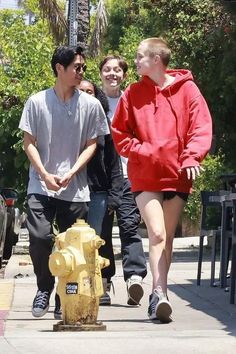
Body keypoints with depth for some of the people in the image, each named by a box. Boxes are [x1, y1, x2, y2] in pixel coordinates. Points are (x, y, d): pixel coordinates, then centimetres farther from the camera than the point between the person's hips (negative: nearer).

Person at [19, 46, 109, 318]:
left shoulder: (90, 105, 2)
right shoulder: (37, 102, 0)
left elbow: (91, 145, 5)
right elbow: (29, 142, 3)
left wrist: (71, 173, -9)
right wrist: (45, 175, -9)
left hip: (75, 189, 1)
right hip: (41, 186, -1)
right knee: (40, 237, -13)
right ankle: (44, 289, 9)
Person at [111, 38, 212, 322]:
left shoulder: (186, 88, 0)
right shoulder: (133, 94, 4)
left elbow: (201, 127, -3)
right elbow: (119, 132, 7)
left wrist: (192, 157, -17)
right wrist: (143, 151, -8)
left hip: (177, 175, 1)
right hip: (145, 176, -1)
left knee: (167, 236, 10)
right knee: (157, 233, -15)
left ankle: (158, 294, 21)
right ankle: (160, 294, -19)